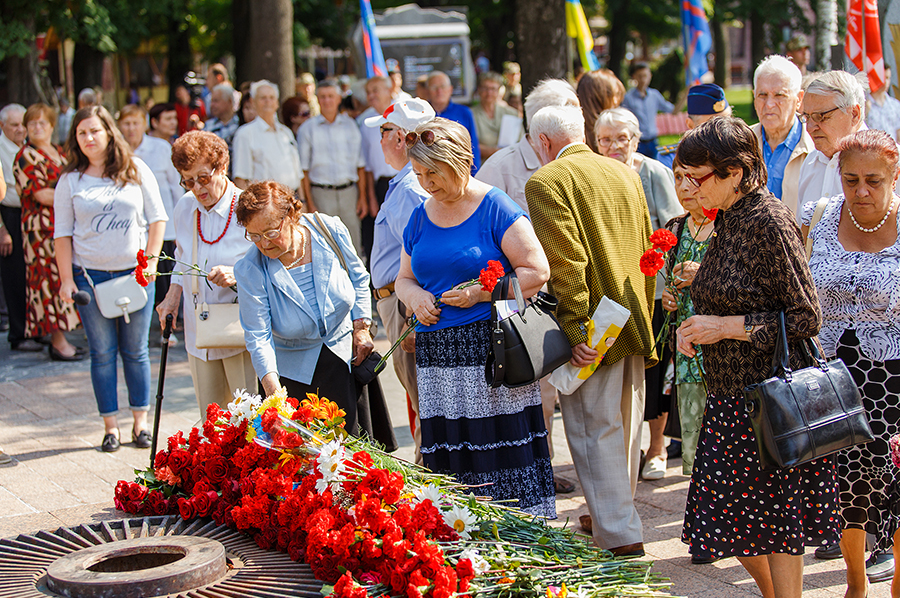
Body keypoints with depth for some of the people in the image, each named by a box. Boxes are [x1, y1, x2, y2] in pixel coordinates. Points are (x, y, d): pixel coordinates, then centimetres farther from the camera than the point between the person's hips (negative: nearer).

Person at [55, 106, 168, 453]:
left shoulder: (136, 170, 3)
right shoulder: (70, 180, 4)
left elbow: (157, 218, 5)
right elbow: (62, 233, 4)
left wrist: (150, 261, -4)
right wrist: (66, 279, -3)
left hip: (134, 272, 0)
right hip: (90, 275, 0)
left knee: (136, 350, 6)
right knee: (102, 352, 3)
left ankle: (141, 422, 15)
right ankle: (110, 426, 10)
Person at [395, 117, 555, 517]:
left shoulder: (495, 208, -4)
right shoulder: (420, 218, 15)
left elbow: (537, 271, -7)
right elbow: (404, 278, 24)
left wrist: (481, 292, -14)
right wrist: (414, 296, 0)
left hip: (492, 350, -5)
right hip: (437, 358, 6)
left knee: (502, 451, -7)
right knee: (449, 456, 3)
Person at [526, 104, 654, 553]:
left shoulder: (546, 183, -11)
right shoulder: (626, 173, 13)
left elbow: (565, 263, -19)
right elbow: (647, 251, 16)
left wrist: (574, 328, -18)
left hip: (592, 332, -8)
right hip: (634, 325, 8)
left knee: (596, 432, -1)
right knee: (624, 426, 17)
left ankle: (620, 538, 0)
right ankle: (612, 515, 32)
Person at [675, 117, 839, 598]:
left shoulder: (769, 222, -17)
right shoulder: (729, 220, 10)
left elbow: (806, 318, -17)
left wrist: (727, 326, -17)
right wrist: (696, 324, 3)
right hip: (729, 398, 9)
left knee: (774, 521, 2)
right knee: (731, 519, 13)